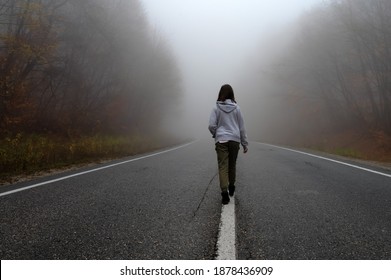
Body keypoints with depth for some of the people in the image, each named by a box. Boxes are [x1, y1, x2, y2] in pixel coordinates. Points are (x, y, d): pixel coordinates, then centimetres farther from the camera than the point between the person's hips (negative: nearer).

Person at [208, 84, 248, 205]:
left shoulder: (216, 108, -3)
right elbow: (241, 127, 5)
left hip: (221, 140, -2)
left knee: (223, 166, -1)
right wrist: (245, 143, 11)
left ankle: (225, 192, -12)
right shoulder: (236, 108, 2)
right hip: (235, 140, 2)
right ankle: (231, 187, 34)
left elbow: (212, 126, -7)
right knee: (232, 165, 18)